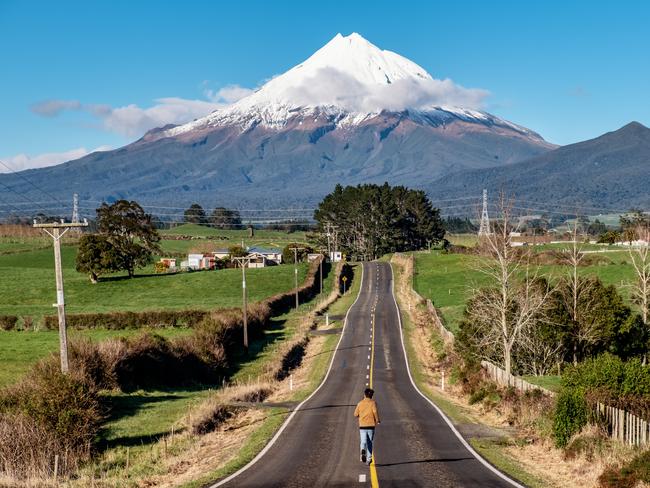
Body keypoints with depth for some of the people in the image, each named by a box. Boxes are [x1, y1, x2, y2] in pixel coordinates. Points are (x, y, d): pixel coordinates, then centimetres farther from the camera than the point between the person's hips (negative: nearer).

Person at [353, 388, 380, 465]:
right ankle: (368, 459, 12)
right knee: (370, 443, 11)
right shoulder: (372, 403, -2)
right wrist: (377, 420, -3)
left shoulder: (360, 403, 5)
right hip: (371, 425, -1)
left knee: (363, 441, 1)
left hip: (362, 426, 1)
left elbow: (355, 414, 4)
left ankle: (363, 450, -32)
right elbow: (375, 411, -18)